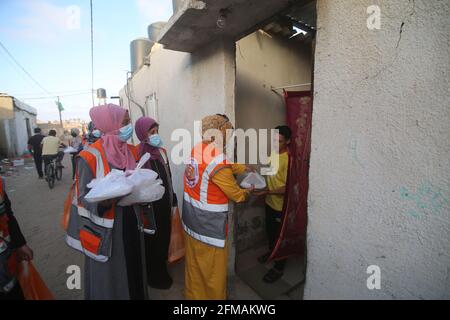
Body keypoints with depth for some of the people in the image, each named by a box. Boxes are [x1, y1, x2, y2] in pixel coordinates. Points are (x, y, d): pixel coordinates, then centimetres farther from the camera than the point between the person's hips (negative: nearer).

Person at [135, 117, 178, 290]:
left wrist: (172, 201, 13)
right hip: (150, 207, -6)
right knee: (152, 241, 12)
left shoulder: (161, 152, 4)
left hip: (164, 205, 6)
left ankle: (162, 272, 41)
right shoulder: (138, 155, -16)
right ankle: (153, 277, 34)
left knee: (164, 238, 19)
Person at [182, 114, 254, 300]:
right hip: (209, 225, -8)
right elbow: (236, 195, -14)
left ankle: (193, 295, 45)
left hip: (191, 219, 8)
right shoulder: (218, 162, -26)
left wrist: (246, 169, 13)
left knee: (194, 262, 25)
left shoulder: (195, 150, -1)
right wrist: (249, 191, 6)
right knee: (213, 269, 14)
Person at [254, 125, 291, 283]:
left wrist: (266, 192, -30)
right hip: (270, 202, 8)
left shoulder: (289, 159, -25)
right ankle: (271, 251, 51)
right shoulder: (273, 153, 1)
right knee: (270, 230, 26)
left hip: (281, 205, -8)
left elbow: (287, 187, -26)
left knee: (280, 236, 9)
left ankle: (279, 268, 27)